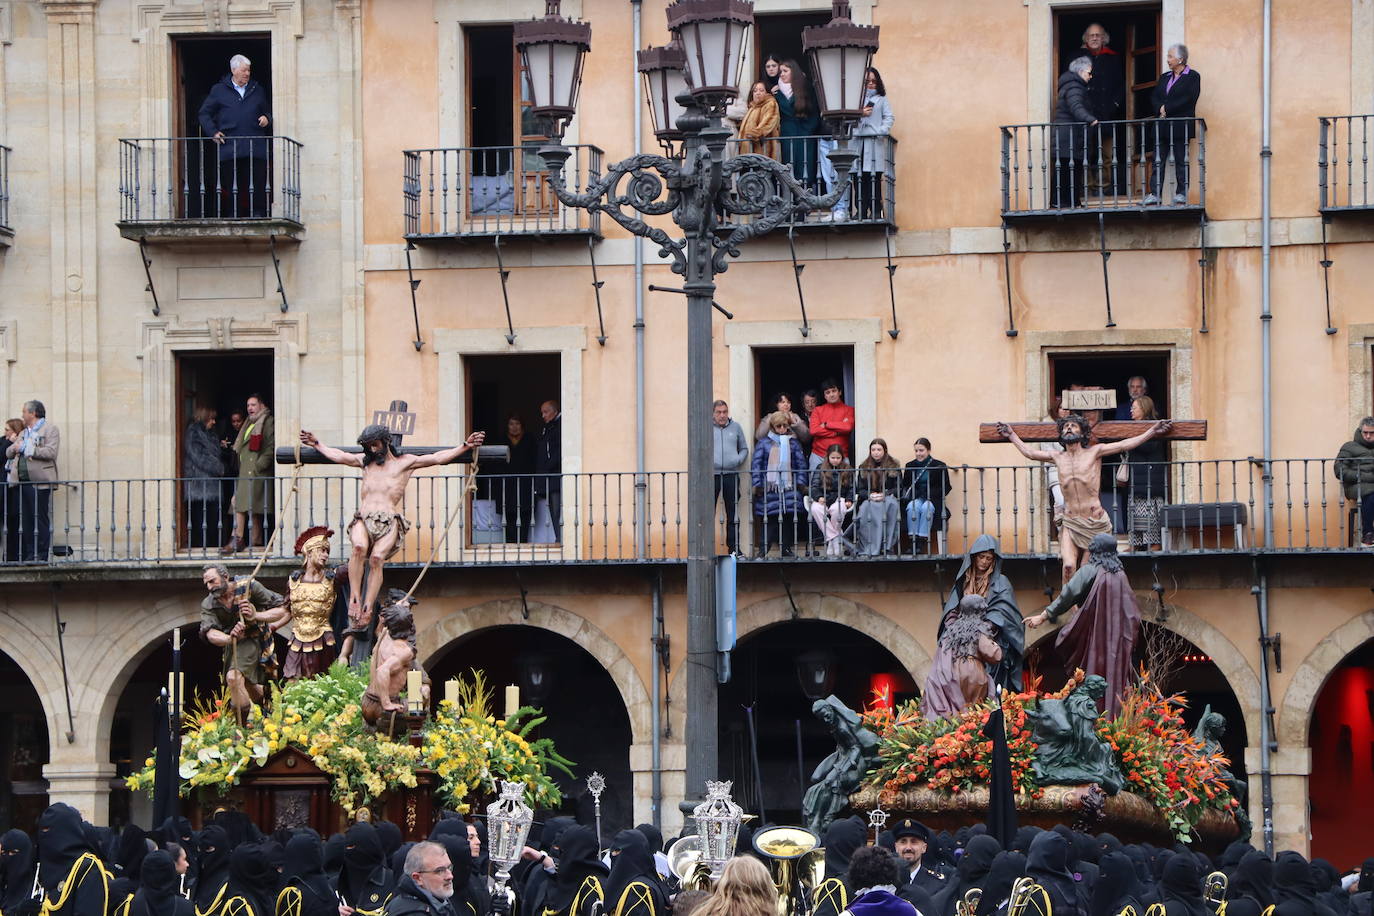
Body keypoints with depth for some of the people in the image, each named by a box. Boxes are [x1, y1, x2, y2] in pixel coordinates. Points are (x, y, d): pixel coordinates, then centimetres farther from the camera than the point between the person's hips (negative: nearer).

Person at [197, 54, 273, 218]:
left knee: (258, 184, -6)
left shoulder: (258, 90, 17)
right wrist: (213, 132, 0)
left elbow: (268, 110, 28)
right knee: (232, 185, -2)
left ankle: (258, 214, -3)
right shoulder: (219, 90, 10)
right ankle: (233, 215, 2)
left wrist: (266, 118, 4)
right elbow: (204, 114, 13)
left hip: (256, 147, 1)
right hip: (230, 147, -1)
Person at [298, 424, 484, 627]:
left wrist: (465, 447, 10)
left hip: (390, 521, -2)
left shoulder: (405, 462, 17)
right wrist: (316, 444, 45)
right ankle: (354, 599, -33)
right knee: (359, 547, -33)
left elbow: (438, 458, 15)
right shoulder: (365, 461, 27)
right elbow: (337, 455, 40)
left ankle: (367, 609, -34)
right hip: (364, 519, 2)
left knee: (376, 558, -29)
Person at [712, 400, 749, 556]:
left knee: (733, 513, 6)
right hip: (711, 474, -3)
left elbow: (744, 449, 18)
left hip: (731, 475, 3)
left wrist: (738, 460, -1)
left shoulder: (735, 427, 12)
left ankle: (734, 547, 12)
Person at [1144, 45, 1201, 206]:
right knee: (1158, 161, 2)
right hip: (1162, 126, 6)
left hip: (1180, 126, -6)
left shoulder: (1192, 77, -1)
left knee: (1181, 161, -2)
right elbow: (1154, 97, 13)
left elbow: (1189, 99, -13)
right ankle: (1155, 193, 1)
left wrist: (1167, 108, -12)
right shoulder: (1164, 77, 19)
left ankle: (1182, 194, 2)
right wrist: (1161, 108, -8)